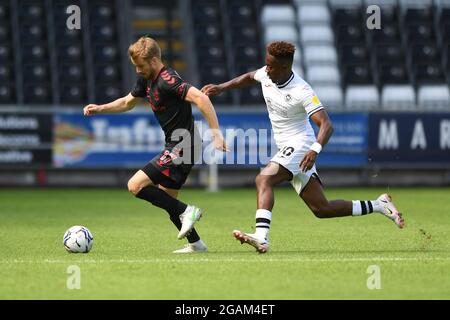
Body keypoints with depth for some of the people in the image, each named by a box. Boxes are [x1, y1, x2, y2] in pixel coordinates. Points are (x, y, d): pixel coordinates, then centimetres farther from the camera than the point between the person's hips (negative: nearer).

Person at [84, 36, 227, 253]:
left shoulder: (167, 80, -20)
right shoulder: (146, 79, 10)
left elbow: (200, 98, -31)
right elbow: (128, 102, 28)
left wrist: (216, 133, -35)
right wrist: (100, 109, 15)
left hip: (181, 147, -10)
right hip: (176, 146, 10)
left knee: (135, 186, -13)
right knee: (166, 200, 16)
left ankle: (186, 211, -10)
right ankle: (196, 244, 19)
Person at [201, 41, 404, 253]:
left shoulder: (301, 91, -21)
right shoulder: (266, 75, 1)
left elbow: (326, 125, -26)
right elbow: (249, 77, 26)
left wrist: (315, 150, -42)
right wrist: (221, 88, 19)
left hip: (300, 144, -8)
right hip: (286, 147, 8)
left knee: (263, 179, -28)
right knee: (321, 209, 9)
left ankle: (261, 237, -40)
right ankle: (379, 206, 19)